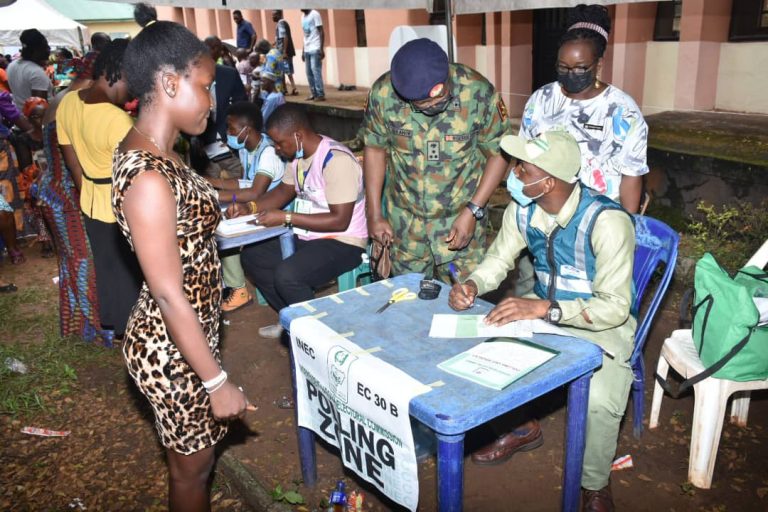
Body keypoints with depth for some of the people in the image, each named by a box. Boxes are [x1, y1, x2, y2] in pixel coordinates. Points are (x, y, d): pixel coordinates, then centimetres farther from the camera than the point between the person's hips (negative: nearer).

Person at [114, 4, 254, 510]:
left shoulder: (154, 152, 1)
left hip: (190, 332, 9)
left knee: (194, 454, 28)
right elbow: (169, 295, -26)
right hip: (174, 348, -9)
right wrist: (218, 381, -19)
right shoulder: (148, 177, -28)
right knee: (192, 465, 16)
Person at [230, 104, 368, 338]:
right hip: (306, 236, 10)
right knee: (251, 255, 7)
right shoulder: (300, 156, 4)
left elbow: (340, 220, -26)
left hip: (342, 243, -10)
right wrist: (249, 207, 1)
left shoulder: (336, 160, -23)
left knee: (286, 275, -30)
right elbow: (284, 190, 18)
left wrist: (286, 217, -24)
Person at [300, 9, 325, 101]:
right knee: (309, 73, 5)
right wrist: (303, 51, 17)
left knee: (316, 71, -10)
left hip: (315, 49, -7)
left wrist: (322, 49, -15)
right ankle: (314, 93, 11)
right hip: (307, 50, 7)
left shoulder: (315, 14, -5)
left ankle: (320, 94, -7)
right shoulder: (303, 16, 16)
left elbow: (321, 32, -8)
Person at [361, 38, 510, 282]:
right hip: (404, 221, 2)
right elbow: (375, 149, -1)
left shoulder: (478, 93, -21)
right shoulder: (383, 93, -16)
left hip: (461, 218, -1)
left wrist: (472, 211, -15)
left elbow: (498, 154, -9)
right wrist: (374, 214, 0)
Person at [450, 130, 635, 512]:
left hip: (601, 324, -6)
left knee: (599, 401, -30)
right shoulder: (523, 209, -9)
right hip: (542, 310, 6)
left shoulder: (606, 221, -28)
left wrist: (543, 308, -41)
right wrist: (473, 285, -18)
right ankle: (521, 427, 16)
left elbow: (614, 307, -30)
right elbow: (499, 258, 5)